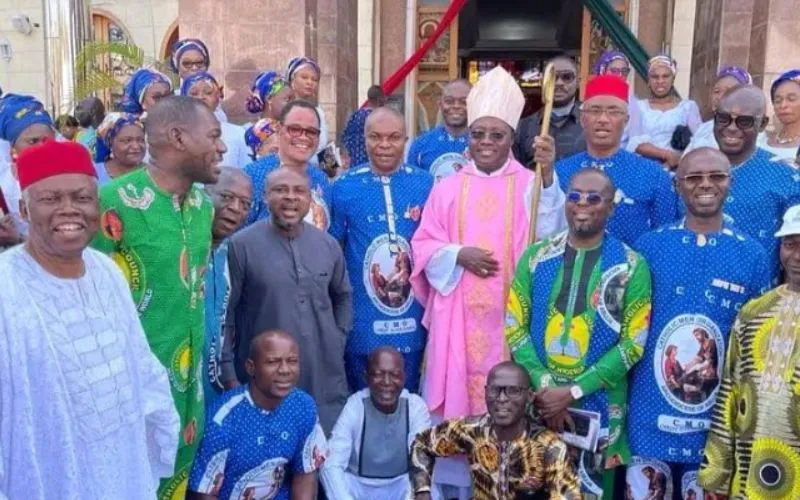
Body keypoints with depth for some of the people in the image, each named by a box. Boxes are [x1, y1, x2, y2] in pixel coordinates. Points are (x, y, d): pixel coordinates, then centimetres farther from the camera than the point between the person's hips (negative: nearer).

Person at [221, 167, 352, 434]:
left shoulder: (328, 245, 6)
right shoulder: (241, 245, -9)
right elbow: (225, 313, -7)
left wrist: (338, 341, 11)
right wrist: (228, 373, -7)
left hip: (325, 378, 4)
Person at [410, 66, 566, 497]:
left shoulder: (530, 184, 3)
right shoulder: (447, 189, 10)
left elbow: (550, 235, -15)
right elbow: (423, 247, 8)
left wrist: (548, 175, -29)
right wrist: (459, 254, -11)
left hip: (509, 314, -1)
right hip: (457, 315, 2)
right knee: (457, 396, 4)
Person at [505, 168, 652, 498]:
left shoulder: (631, 266, -2)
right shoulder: (535, 257, 3)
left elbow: (633, 342, -6)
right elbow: (514, 327, 0)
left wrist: (574, 392, -13)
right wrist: (543, 386, -12)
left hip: (598, 405, -1)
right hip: (538, 401, 2)